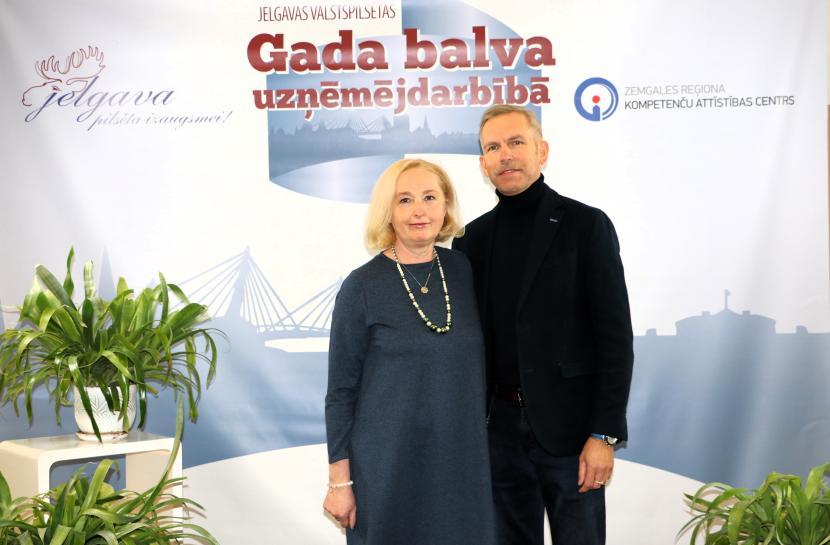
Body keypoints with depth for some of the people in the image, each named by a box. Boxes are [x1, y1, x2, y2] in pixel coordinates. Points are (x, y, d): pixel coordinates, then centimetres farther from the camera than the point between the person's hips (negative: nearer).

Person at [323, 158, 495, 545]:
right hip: (389, 467, -4)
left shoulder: (462, 269, 1)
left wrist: (482, 434, 12)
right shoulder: (362, 286, -11)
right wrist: (339, 481, -7)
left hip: (462, 461, 4)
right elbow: (341, 390, -7)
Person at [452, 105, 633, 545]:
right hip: (499, 427, 4)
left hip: (569, 426, -4)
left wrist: (604, 434, -14)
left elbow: (614, 337, -9)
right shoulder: (472, 238, 8)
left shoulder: (585, 225, -5)